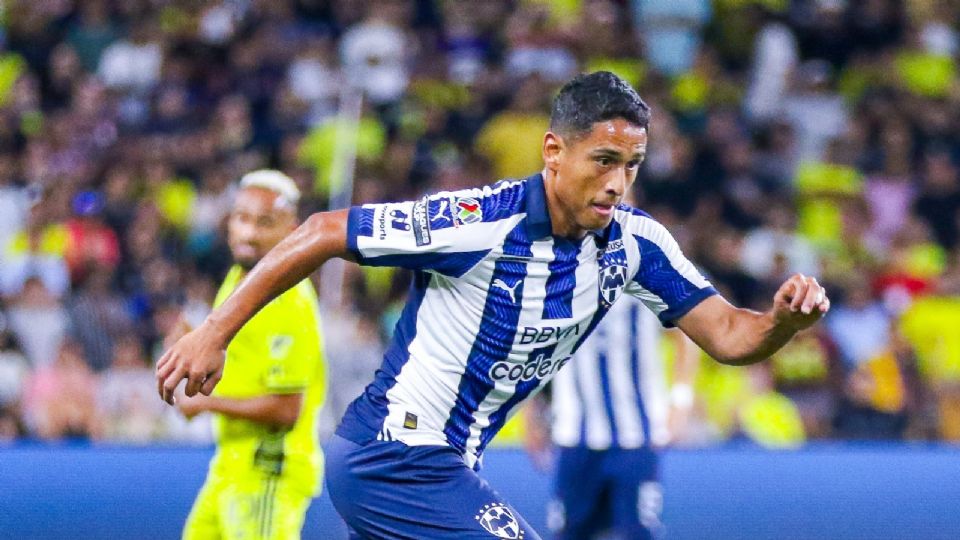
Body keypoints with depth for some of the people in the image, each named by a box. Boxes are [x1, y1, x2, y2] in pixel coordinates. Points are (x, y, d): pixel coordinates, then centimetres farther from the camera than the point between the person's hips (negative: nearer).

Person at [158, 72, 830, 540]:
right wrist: (215, 333, -12)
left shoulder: (634, 243, -2)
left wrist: (783, 319, -25)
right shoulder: (480, 222, -21)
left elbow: (728, 336, -1)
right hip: (398, 459, -8)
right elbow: (324, 234, -14)